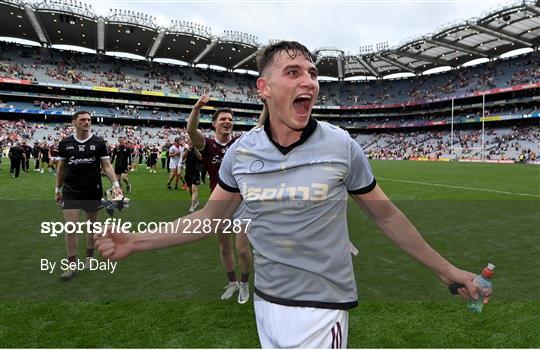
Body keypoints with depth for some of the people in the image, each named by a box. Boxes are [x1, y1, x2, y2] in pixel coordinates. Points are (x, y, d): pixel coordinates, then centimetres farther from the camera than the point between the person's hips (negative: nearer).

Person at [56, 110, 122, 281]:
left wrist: (115, 184, -17)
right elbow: (61, 168, 11)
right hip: (71, 192, 1)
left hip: (93, 191, 0)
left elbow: (106, 165, -4)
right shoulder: (64, 143, 2)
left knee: (92, 225, 12)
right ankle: (72, 264, 9)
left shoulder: (98, 143, -3)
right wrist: (58, 189, 13)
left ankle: (89, 256, 32)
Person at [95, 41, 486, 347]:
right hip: (265, 302, 4)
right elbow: (211, 217, 4)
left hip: (322, 308, -3)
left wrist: (448, 270, 4)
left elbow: (386, 215, -2)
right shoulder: (241, 152, -6)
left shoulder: (343, 147, -13)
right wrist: (136, 241, 0)